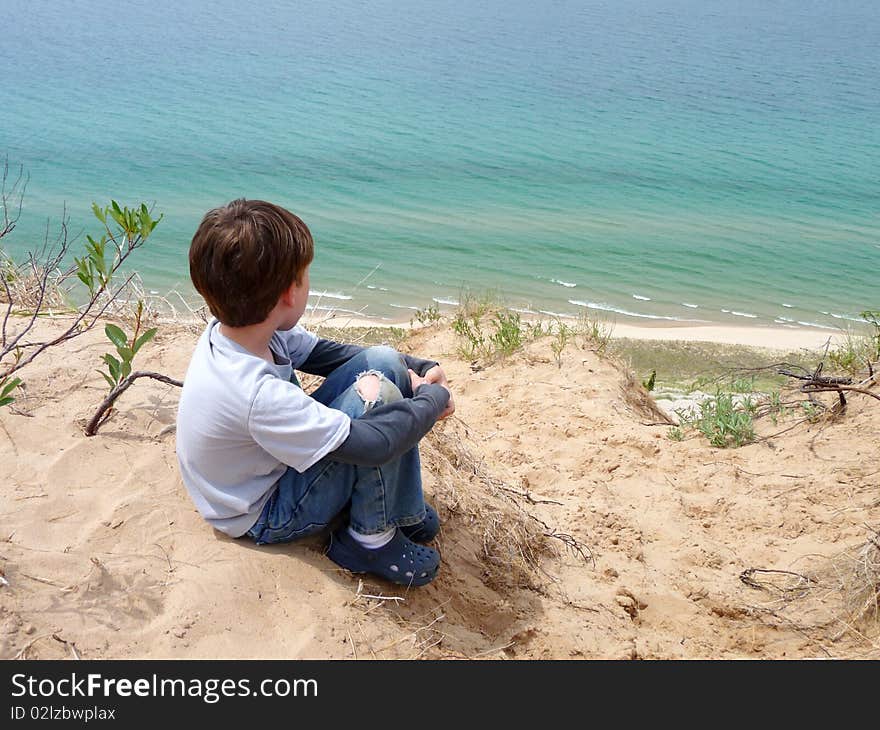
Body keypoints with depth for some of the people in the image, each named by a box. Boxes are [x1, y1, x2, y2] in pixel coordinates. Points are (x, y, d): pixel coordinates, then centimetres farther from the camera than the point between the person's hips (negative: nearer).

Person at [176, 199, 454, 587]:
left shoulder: (238, 328, -15)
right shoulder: (257, 394, -39)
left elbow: (323, 352, 0)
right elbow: (375, 444, -35)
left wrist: (414, 369, -9)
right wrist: (434, 398, -17)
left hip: (276, 459, 8)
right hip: (267, 517, -8)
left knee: (384, 361, -5)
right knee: (377, 395, -27)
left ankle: (404, 510, 5)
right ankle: (370, 540, -6)